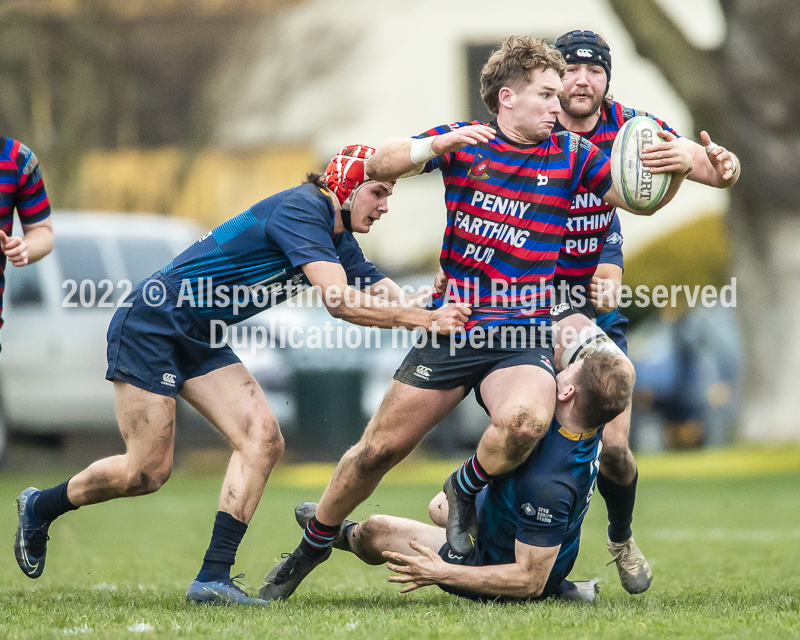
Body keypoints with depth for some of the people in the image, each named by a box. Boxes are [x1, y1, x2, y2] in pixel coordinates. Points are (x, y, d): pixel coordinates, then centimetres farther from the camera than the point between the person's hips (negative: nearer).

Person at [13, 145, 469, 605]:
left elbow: (387, 295, 4)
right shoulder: (300, 210, -22)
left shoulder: (339, 241, 8)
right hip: (150, 324, -9)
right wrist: (422, 319, -31)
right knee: (148, 471, -7)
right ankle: (39, 508, 19)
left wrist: (436, 315, -15)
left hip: (200, 341, 9)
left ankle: (213, 579, -12)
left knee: (263, 439, -10)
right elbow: (339, 300, -31)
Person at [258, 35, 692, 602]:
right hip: (451, 329, 0)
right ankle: (314, 544, 26)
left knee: (524, 422, -32)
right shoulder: (462, 140, 3)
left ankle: (466, 489, 0)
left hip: (522, 339, 0)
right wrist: (440, 145, -23)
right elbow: (381, 165, -6)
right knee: (380, 449, 2)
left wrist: (678, 167, -19)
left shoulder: (571, 155, 3)